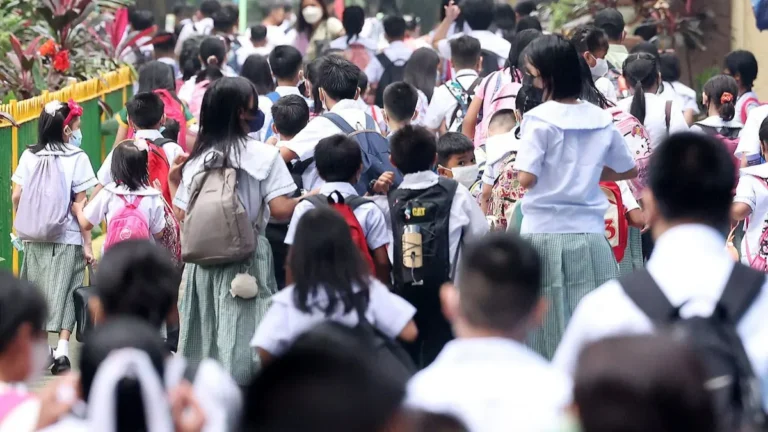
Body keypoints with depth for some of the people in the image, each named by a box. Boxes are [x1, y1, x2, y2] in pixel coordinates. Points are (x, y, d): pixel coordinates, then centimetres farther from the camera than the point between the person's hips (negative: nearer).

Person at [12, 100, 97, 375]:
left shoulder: (29, 156, 1)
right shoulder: (76, 158, -9)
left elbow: (16, 196, 0)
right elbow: (80, 205, -11)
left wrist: (21, 227, 16)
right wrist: (87, 244, -7)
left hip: (35, 238, 3)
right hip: (68, 238, -3)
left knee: (36, 291, 13)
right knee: (64, 293, 1)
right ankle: (61, 352, -6)